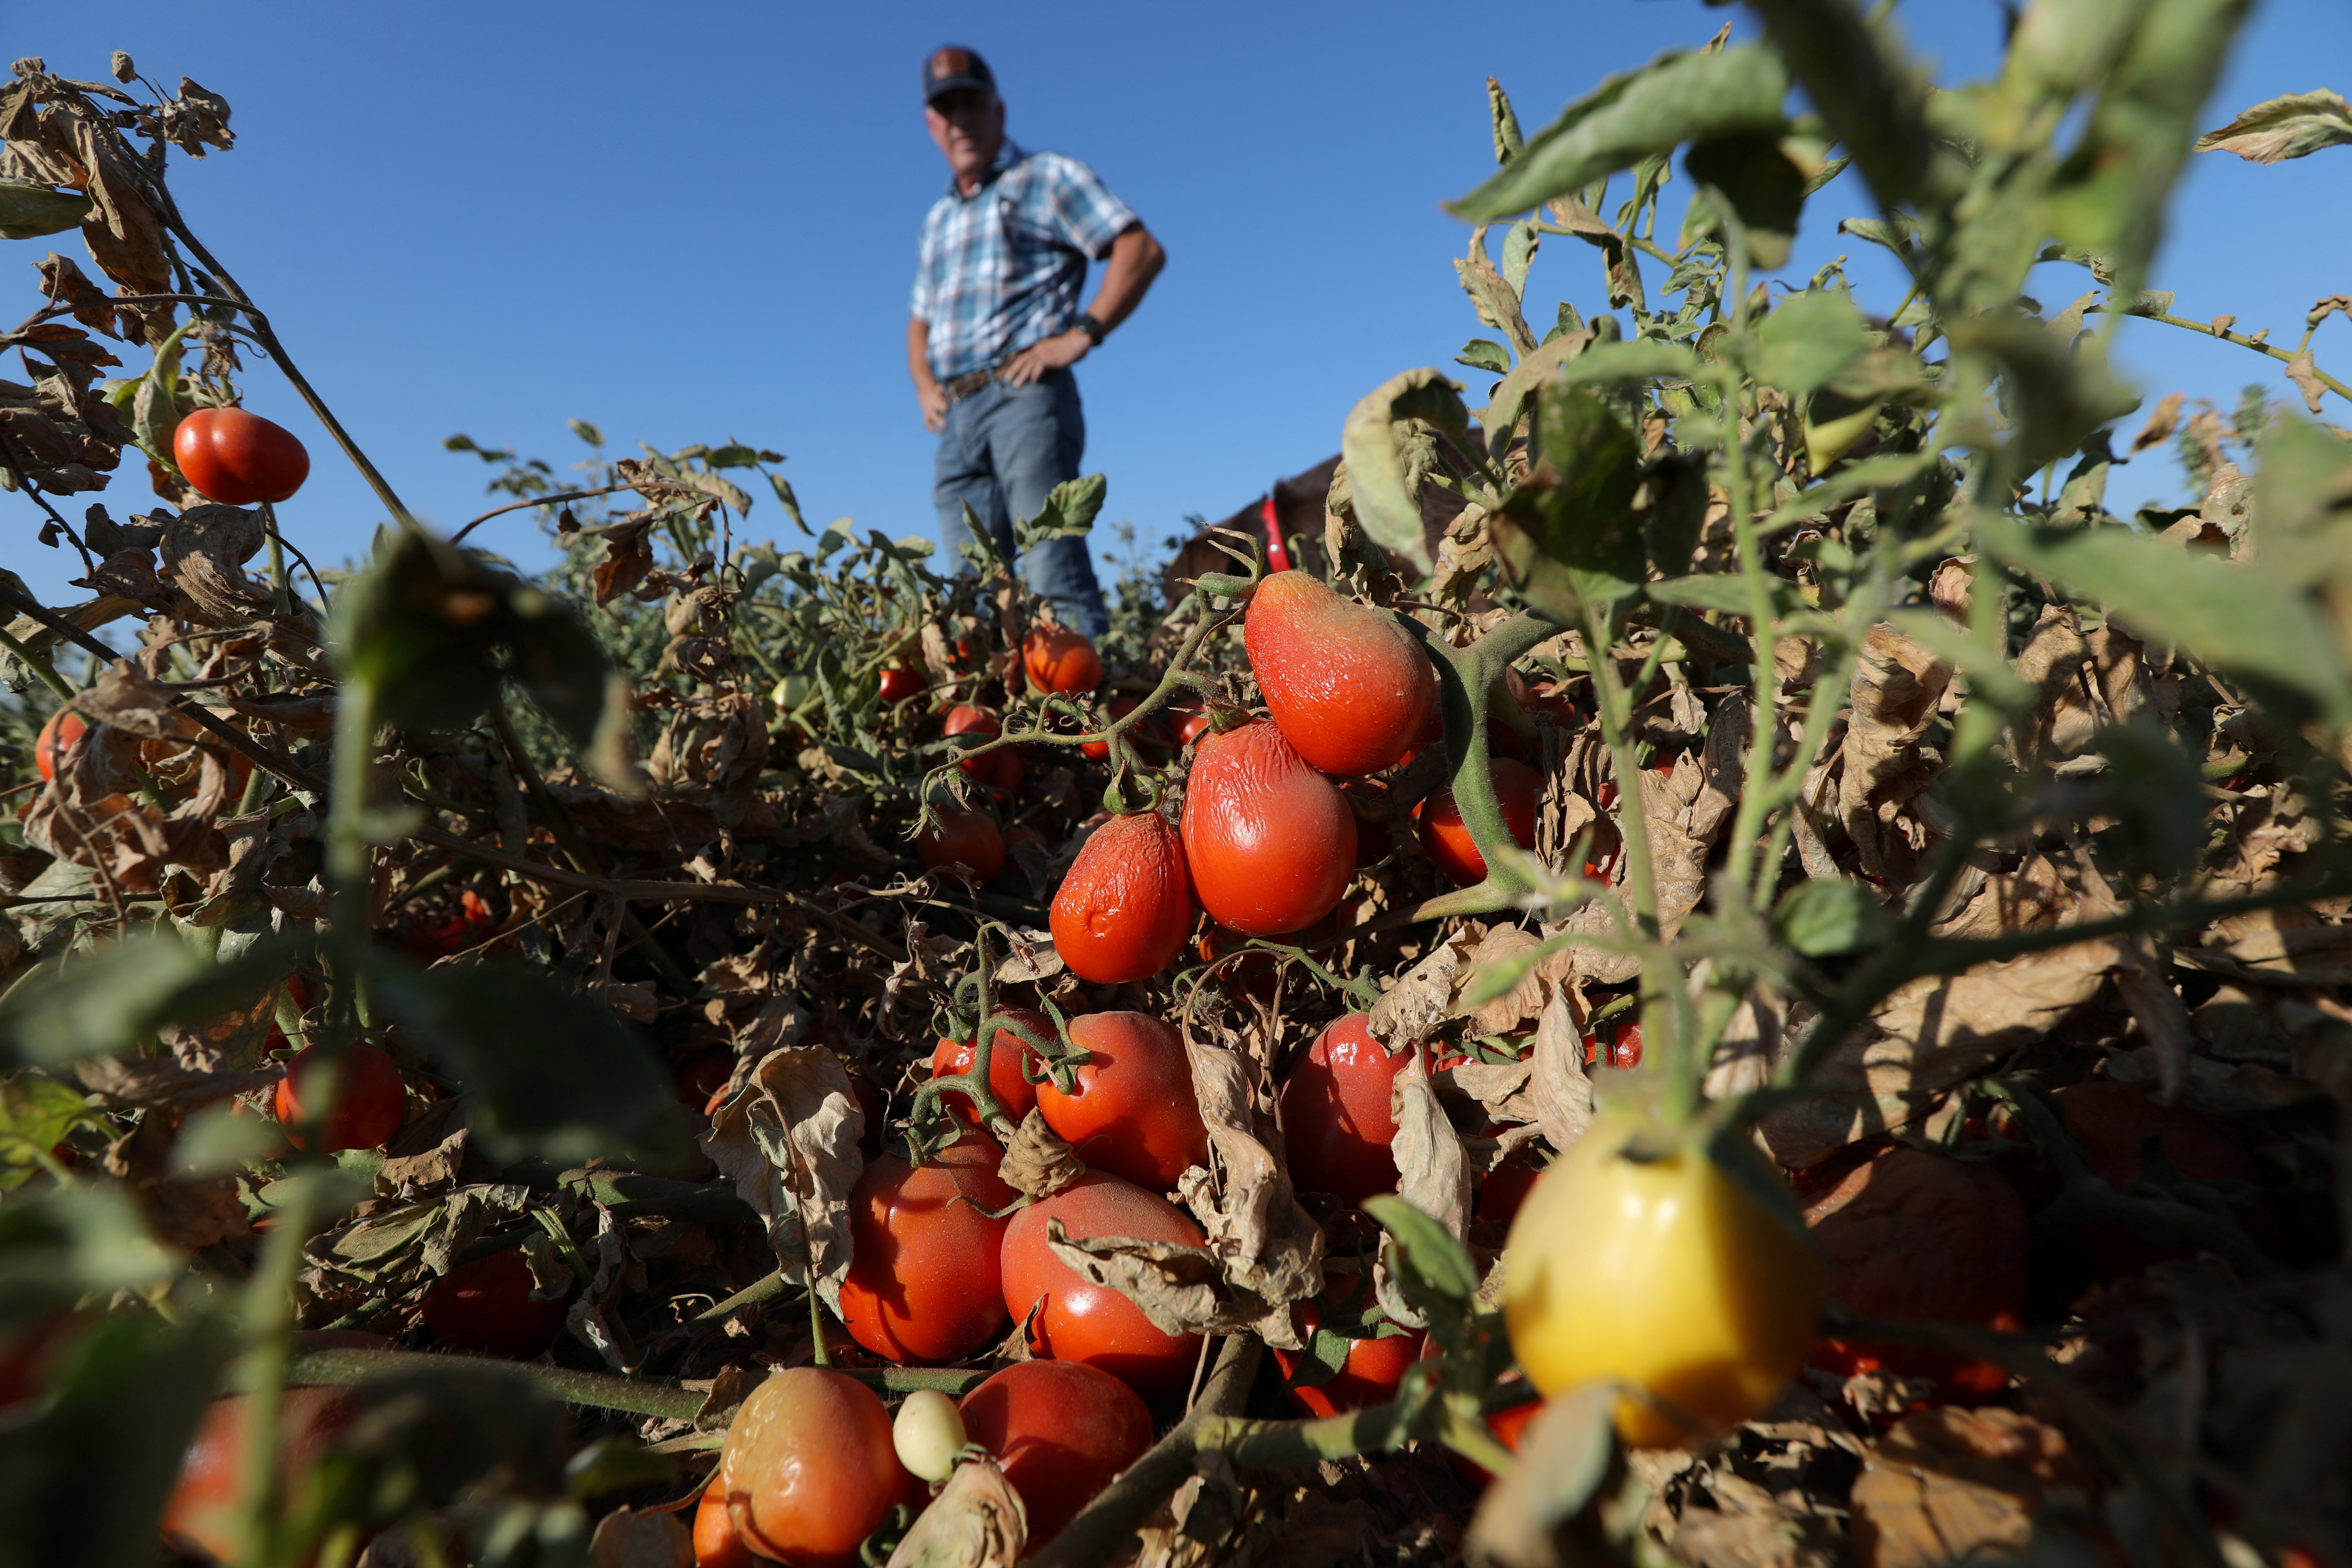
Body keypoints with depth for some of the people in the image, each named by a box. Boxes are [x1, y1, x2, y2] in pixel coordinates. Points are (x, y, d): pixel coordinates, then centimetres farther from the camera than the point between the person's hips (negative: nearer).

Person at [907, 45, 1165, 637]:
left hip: (1024, 396, -7)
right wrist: (924, 386, 15)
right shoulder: (938, 219, 28)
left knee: (1056, 583, -18)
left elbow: (1143, 250, -1)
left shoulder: (1046, 178, 9)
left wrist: (1083, 333, -11)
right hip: (956, 420, 7)